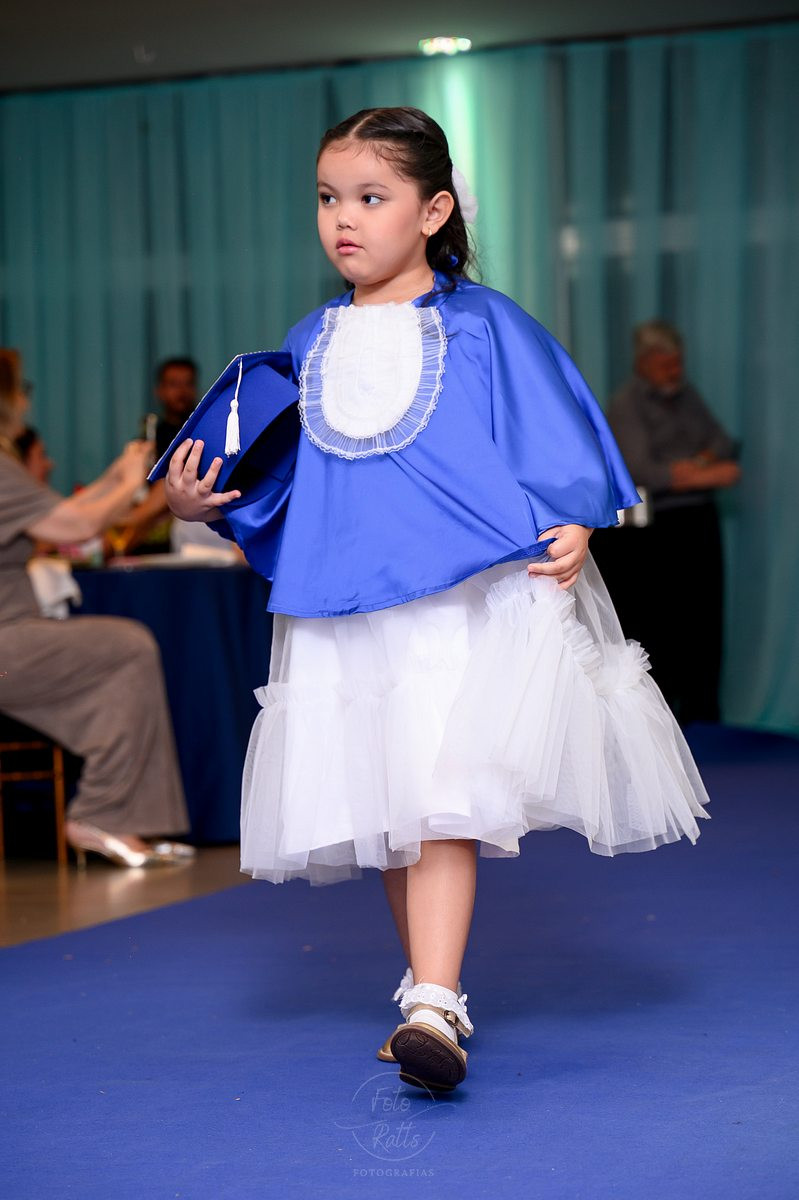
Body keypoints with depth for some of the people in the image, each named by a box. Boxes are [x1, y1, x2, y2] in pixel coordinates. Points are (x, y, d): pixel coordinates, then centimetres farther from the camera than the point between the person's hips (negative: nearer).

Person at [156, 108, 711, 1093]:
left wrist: (570, 528, -14)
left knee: (442, 797, -16)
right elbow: (271, 472, 19)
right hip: (344, 613, 5)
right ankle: (428, 991, 24)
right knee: (382, 811, 10)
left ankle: (433, 1008, -21)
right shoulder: (310, 345, 15)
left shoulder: (481, 326, 2)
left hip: (467, 602, -5)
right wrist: (195, 498, 4)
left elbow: (558, 441, 0)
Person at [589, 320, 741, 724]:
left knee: (702, 623, 4)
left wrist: (700, 462, -10)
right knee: (656, 628, -7)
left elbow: (724, 442, 12)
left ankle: (700, 718, 9)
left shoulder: (685, 395, 15)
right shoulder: (626, 404, -7)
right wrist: (707, 476, -17)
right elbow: (641, 470, -18)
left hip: (698, 524, 7)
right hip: (651, 531, -6)